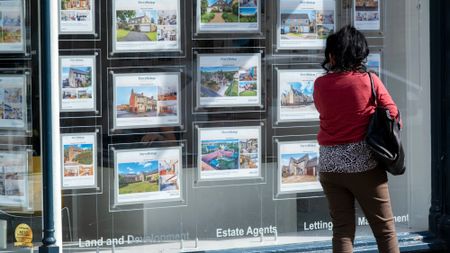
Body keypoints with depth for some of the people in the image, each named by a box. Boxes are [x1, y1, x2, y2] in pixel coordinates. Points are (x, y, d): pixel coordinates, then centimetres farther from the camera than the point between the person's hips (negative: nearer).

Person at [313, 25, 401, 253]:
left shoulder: (320, 85, -2)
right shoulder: (370, 81, -7)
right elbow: (393, 117, -3)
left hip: (329, 165, 3)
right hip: (364, 164, -2)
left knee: (342, 230, 7)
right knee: (385, 228, 6)